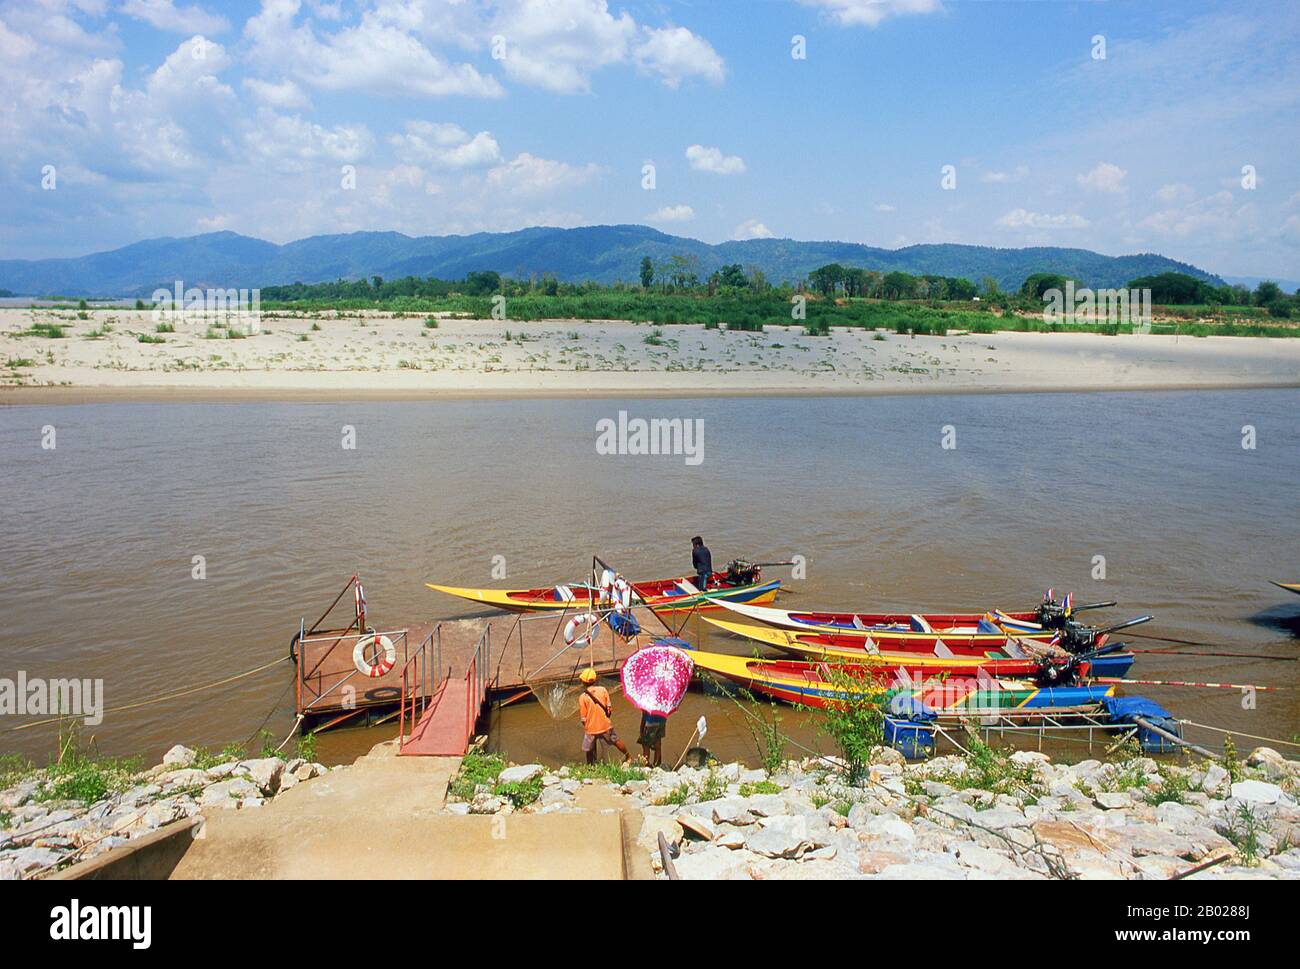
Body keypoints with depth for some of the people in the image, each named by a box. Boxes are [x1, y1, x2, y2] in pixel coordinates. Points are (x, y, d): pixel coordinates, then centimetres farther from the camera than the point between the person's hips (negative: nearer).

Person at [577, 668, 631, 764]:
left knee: (589, 751, 18)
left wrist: (585, 726, 9)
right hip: (605, 725, 3)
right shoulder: (603, 690, -8)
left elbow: (583, 718, -11)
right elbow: (609, 709, -1)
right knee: (615, 741, 26)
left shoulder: (583, 697, -16)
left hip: (590, 728, -3)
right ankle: (628, 756, 43)